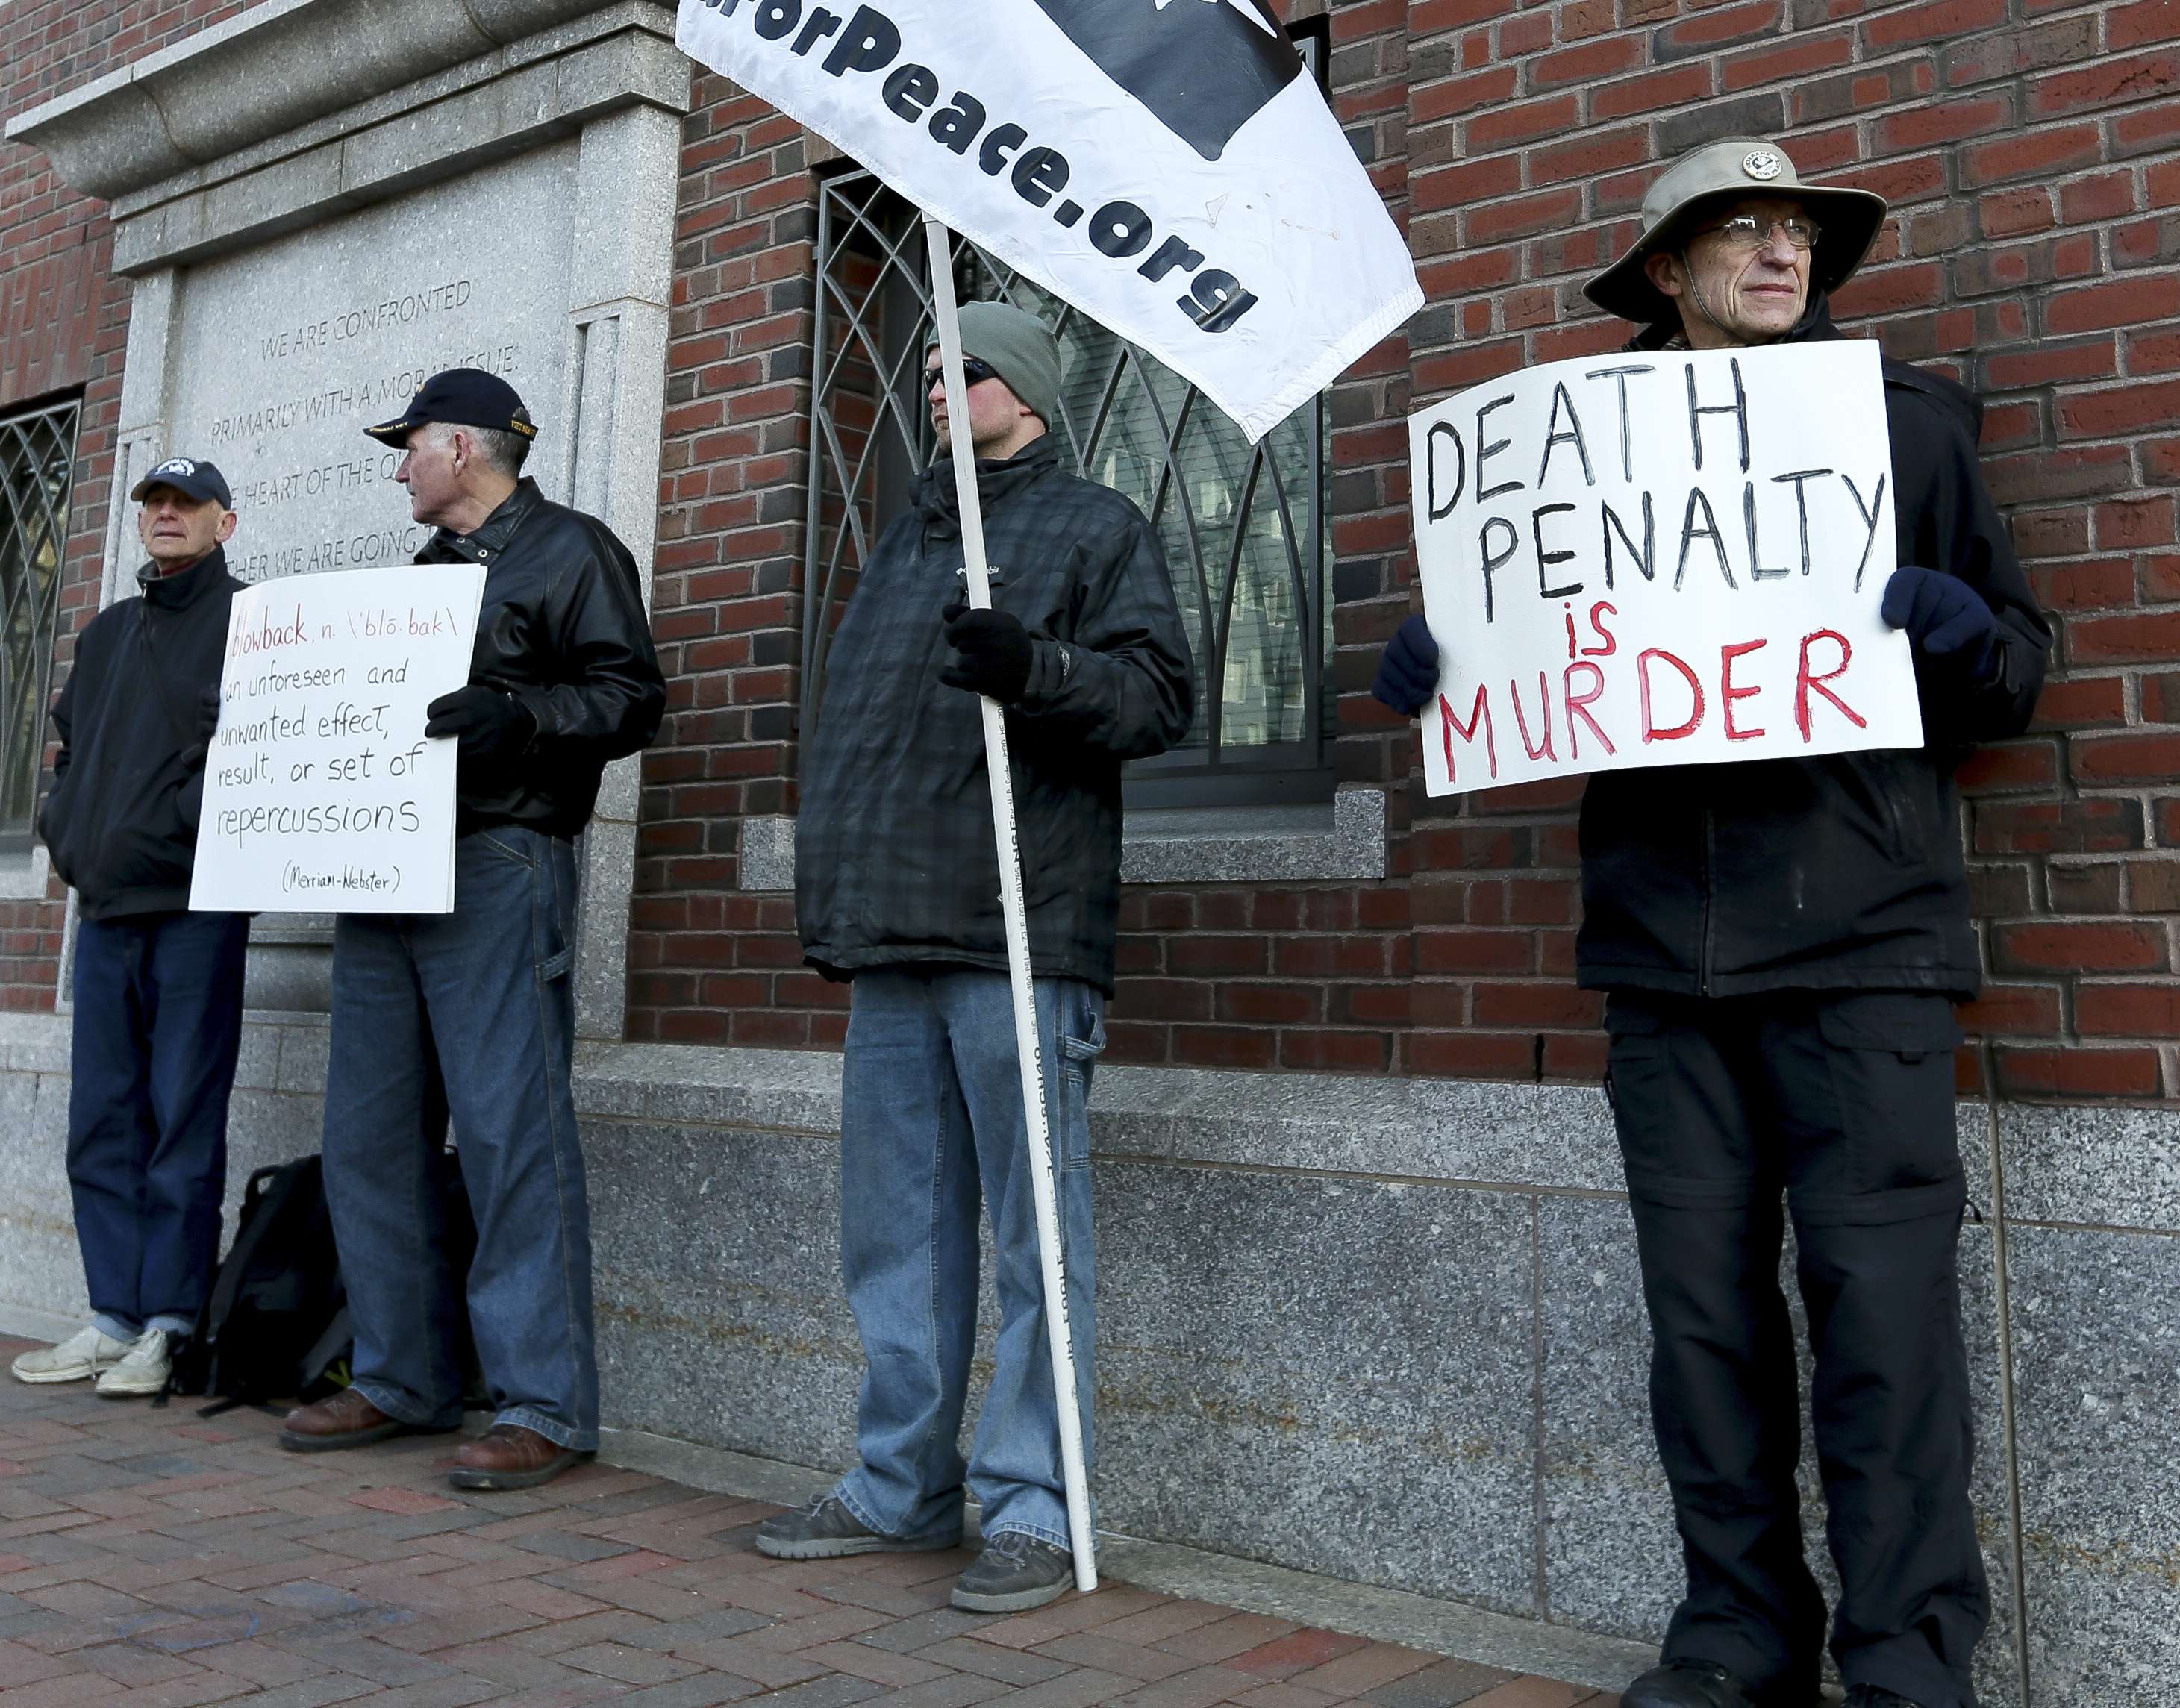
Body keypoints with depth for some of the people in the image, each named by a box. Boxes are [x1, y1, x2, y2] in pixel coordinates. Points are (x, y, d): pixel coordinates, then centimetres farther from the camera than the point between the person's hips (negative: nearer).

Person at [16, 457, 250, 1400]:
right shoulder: (105, 632, 22)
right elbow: (67, 745, 29)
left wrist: (181, 825, -16)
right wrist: (65, 827, 13)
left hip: (192, 905, -7)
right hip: (103, 905, 7)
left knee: (182, 1118, -4)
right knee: (102, 1121, 8)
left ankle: (171, 1323, 1)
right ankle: (115, 1316, 15)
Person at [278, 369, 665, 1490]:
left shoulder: (570, 550, 2)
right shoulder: (427, 568, 27)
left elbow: (630, 698, -9)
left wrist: (516, 712, -24)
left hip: (497, 869, -8)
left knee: (511, 1135, -10)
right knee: (368, 1135, 7)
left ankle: (544, 1406, -5)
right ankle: (401, 1380, 18)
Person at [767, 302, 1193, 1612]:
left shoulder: (1097, 526, 5)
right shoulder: (905, 544, 26)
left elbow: (1162, 694, -6)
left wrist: (1036, 667, -24)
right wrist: (832, 892, 21)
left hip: (1023, 937, -7)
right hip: (891, 937, 7)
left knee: (1037, 1230, -3)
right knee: (897, 1228, 11)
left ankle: (1035, 1508, 6)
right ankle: (902, 1487, 23)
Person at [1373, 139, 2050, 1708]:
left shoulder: (1909, 420, 10)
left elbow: (2016, 670, 8)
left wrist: (1965, 632, -14)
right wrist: (1433, 670, -1)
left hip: (1859, 932, -2)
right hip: (1664, 940, 2)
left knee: (1881, 1299, -5)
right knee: (1704, 1306, 7)